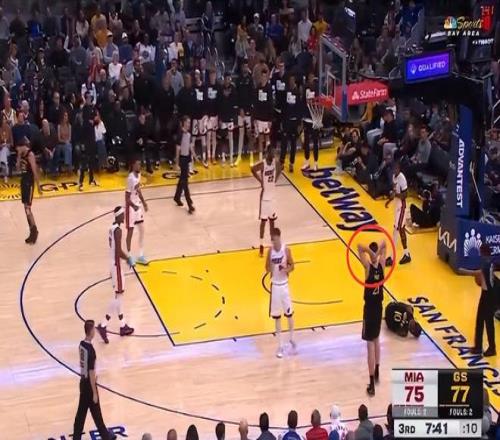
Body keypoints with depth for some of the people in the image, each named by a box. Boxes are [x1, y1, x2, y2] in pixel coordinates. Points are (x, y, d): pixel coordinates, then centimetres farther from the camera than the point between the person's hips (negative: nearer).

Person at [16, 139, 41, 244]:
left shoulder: (30, 154, -17)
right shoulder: (22, 155, 8)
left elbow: (35, 171, -17)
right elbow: (18, 168, 7)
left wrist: (38, 186, -16)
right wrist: (19, 156, -4)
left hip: (29, 181, -9)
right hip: (23, 180, 9)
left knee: (27, 207, -12)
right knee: (26, 207, 10)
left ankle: (34, 230, -5)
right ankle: (32, 231, 16)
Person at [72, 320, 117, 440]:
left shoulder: (81, 344, 0)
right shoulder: (90, 349, -26)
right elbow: (91, 373, -23)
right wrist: (95, 393, -17)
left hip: (82, 382, 8)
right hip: (89, 384, -8)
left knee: (81, 412, 14)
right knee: (96, 414, 8)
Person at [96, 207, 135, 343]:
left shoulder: (112, 228, 8)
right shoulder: (118, 230, -21)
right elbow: (119, 251, -25)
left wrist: (126, 257, 17)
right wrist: (129, 259, -9)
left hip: (113, 263, 10)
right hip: (117, 265, -10)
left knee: (118, 295, 15)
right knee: (118, 295, -6)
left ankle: (123, 326, 22)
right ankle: (103, 325, -9)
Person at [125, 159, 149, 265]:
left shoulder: (139, 174, 2)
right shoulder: (131, 178, -25)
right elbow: (127, 197, -24)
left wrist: (143, 202, 14)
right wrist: (133, 206, -38)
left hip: (138, 205, 8)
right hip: (131, 207, -8)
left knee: (142, 231, 12)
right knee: (130, 232, 3)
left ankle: (141, 256, 21)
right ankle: (129, 256, 15)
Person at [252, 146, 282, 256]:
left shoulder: (276, 163, -4)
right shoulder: (262, 164, -21)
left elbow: (280, 169, 16)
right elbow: (253, 169, -10)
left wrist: (276, 179, 5)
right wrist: (260, 180, -12)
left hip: (272, 196, 5)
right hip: (264, 196, -5)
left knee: (272, 220, 14)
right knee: (263, 221, 0)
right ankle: (261, 245, 8)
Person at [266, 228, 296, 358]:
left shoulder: (286, 249, -10)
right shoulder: (270, 251, -7)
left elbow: (292, 266, 0)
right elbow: (267, 269, 1)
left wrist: (286, 270, -21)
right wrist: (270, 267, -22)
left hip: (284, 285, -1)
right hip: (275, 285, 1)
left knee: (289, 313, 8)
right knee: (276, 316, 7)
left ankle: (292, 340, 29)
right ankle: (280, 345, 15)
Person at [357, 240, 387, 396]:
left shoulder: (368, 266, -18)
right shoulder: (381, 264, -5)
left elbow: (359, 247, -23)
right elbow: (384, 244, 5)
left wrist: (370, 251, -24)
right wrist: (378, 249, -14)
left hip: (369, 307, -5)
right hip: (379, 307, 6)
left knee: (370, 345, -4)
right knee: (376, 339, 26)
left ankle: (372, 384, -4)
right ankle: (376, 371, 40)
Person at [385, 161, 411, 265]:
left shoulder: (402, 178, -21)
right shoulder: (394, 176, 7)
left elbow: (405, 194, -21)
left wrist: (395, 195, -33)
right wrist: (389, 200, 11)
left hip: (401, 206, -10)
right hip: (397, 205, 10)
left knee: (396, 230, -10)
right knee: (401, 229, 14)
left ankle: (391, 258, -10)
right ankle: (406, 254, 23)